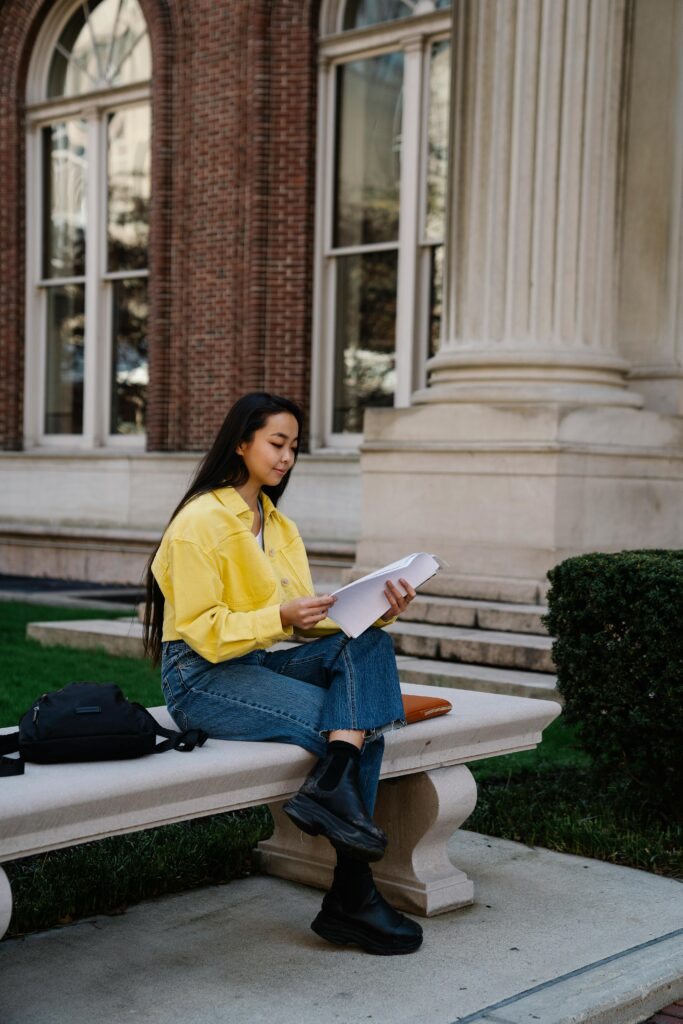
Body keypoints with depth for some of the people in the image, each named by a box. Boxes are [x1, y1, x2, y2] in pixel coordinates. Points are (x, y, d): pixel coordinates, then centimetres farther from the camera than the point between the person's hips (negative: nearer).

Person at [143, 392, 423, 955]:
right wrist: (281, 618, -28)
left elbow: (309, 619, 9)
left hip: (263, 662, 8)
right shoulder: (200, 522, -9)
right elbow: (203, 631, -15)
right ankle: (351, 897, -20)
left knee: (370, 642, -21)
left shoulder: (279, 526, 17)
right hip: (202, 677, -8)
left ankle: (332, 783, -35)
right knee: (362, 731, -21)